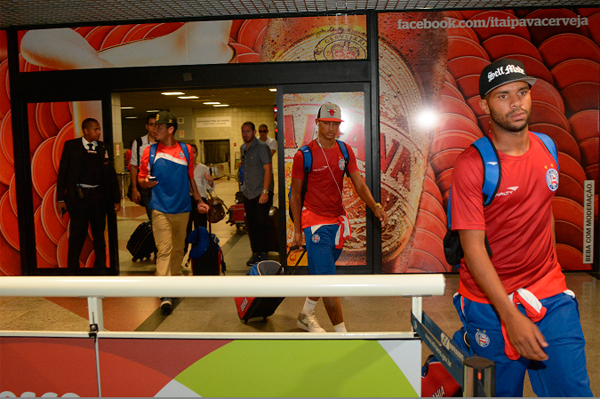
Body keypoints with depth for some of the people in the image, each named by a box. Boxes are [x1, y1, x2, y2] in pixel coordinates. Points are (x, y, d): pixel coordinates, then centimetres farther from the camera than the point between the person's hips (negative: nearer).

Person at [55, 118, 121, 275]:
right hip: (78, 196, -3)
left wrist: (116, 200, 8)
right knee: (77, 236, -1)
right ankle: (73, 271, 13)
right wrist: (60, 199, -5)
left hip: (99, 197, 3)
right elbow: (63, 172, 1)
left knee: (99, 235, 11)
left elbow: (111, 175, 11)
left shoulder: (104, 149, 10)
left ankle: (100, 268, 22)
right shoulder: (71, 146, 3)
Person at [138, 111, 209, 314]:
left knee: (178, 249, 14)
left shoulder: (186, 150, 6)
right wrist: (146, 182, -18)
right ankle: (165, 295, -9)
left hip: (182, 208, 3)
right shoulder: (150, 151, 2)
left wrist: (199, 200, 15)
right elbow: (141, 178, 5)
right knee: (164, 250, -9)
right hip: (160, 209, -3)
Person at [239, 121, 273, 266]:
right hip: (248, 193, 7)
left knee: (260, 223, -5)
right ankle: (256, 252, 21)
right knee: (250, 224, 10)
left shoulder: (261, 147, -10)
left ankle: (263, 252, 8)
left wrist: (265, 192, -20)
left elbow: (268, 169, -15)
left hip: (261, 193, -7)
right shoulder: (243, 148, 13)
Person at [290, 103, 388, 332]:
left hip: (337, 219, 6)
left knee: (320, 273, 18)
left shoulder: (345, 152, 5)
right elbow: (295, 195, -3)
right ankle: (342, 332, -1)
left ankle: (305, 316, 38)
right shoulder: (304, 155, -9)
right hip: (315, 221, -6)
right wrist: (297, 230, -4)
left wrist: (375, 207, -16)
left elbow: (359, 184, 2)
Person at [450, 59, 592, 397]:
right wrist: (511, 316, -23)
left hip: (552, 294, 5)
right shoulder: (472, 164, -16)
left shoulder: (546, 147, 4)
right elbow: (473, 246, -19)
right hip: (491, 301, -5)